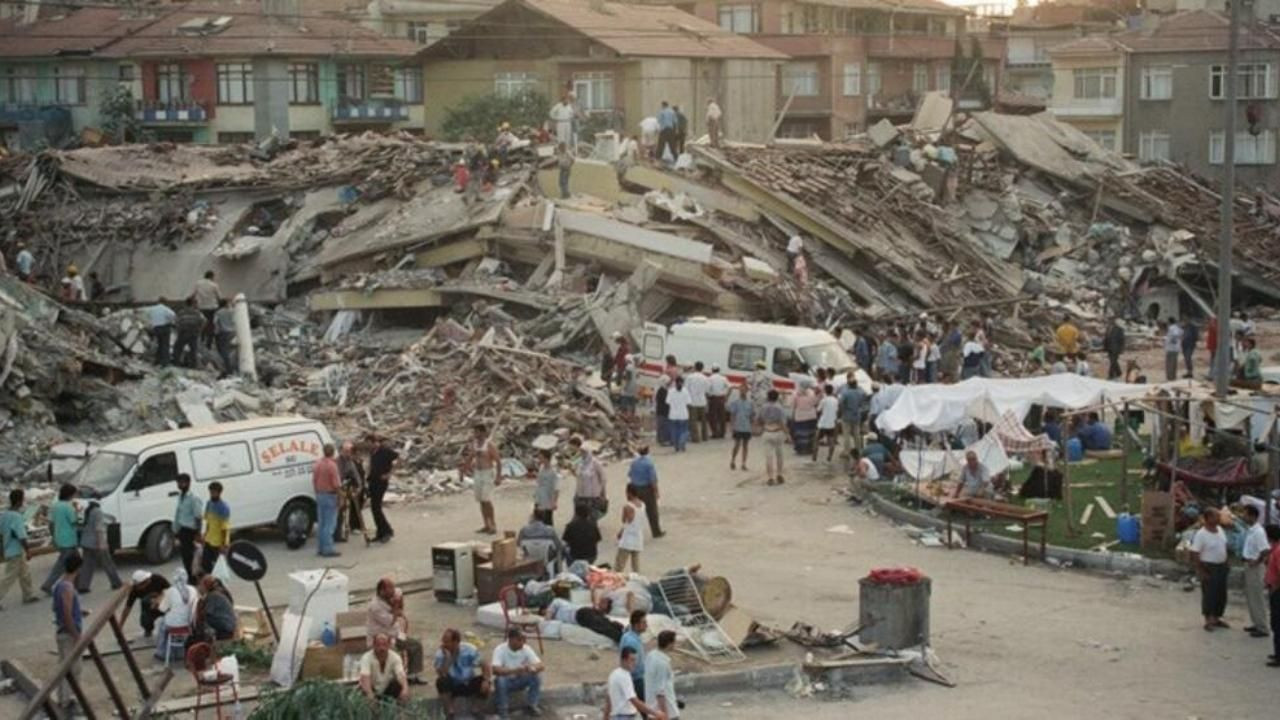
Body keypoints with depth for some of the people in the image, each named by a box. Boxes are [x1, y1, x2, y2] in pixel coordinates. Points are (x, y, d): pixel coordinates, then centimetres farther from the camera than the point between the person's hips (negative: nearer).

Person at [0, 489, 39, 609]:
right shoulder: (17, 517, -24)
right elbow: (22, 537, -24)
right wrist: (28, 551, -15)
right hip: (16, 552, -9)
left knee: (25, 573, 20)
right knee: (10, 578, -1)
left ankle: (29, 595, 30)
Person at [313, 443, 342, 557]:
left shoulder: (317, 464, 6)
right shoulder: (332, 465, -17)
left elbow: (314, 481, 13)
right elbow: (337, 484, -18)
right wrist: (340, 497, -10)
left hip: (319, 495, 8)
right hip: (330, 495, -8)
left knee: (321, 523, 13)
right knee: (330, 523, -4)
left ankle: (320, 548, 17)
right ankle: (328, 549, -6)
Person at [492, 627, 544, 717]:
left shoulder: (526, 649, -14)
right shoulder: (500, 650, -24)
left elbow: (541, 666, -19)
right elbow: (495, 670, -39)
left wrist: (533, 669, -44)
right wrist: (515, 670, -52)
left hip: (519, 681, 3)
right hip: (505, 681, -3)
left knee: (537, 676, -22)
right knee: (500, 680, -36)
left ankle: (532, 705, -2)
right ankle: (503, 708, -12)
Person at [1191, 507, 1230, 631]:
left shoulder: (1220, 530, 4)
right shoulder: (1201, 534, -19)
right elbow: (1195, 554, -19)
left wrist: (1225, 563, 13)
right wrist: (1201, 571, -20)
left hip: (1221, 566, 7)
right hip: (1209, 568, -7)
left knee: (1221, 594, 13)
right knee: (1209, 594, -1)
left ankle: (1216, 618, 27)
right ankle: (1208, 621, 10)